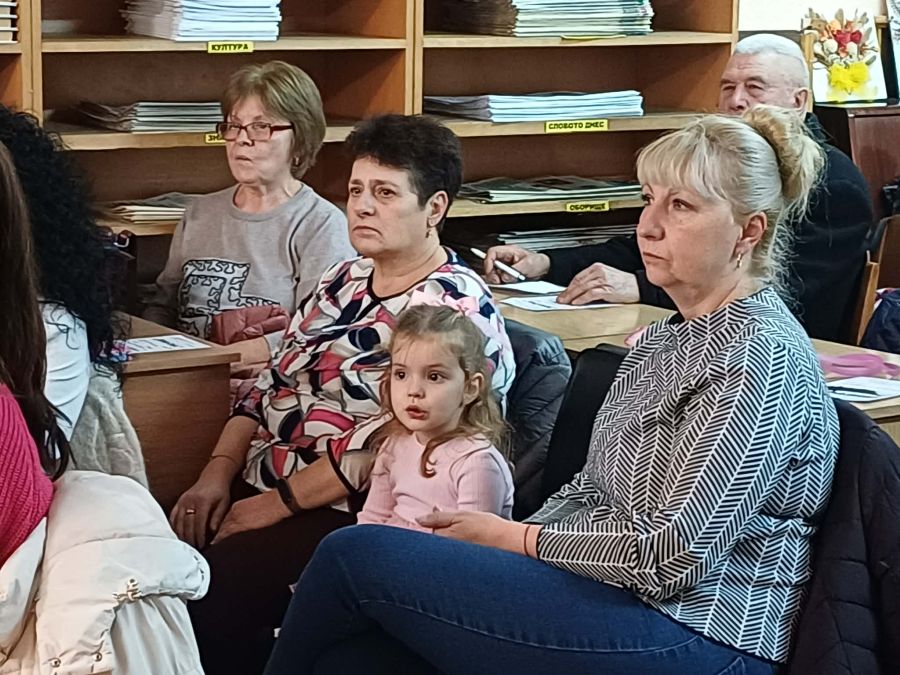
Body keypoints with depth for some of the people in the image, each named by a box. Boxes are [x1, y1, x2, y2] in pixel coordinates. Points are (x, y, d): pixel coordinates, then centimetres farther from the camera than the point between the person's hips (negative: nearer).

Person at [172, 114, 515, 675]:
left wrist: (278, 502, -17)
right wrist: (219, 473, 1)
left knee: (209, 593, -26)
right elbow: (271, 384, 16)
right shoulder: (343, 281, 14)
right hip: (257, 486, 8)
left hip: (353, 514, -8)